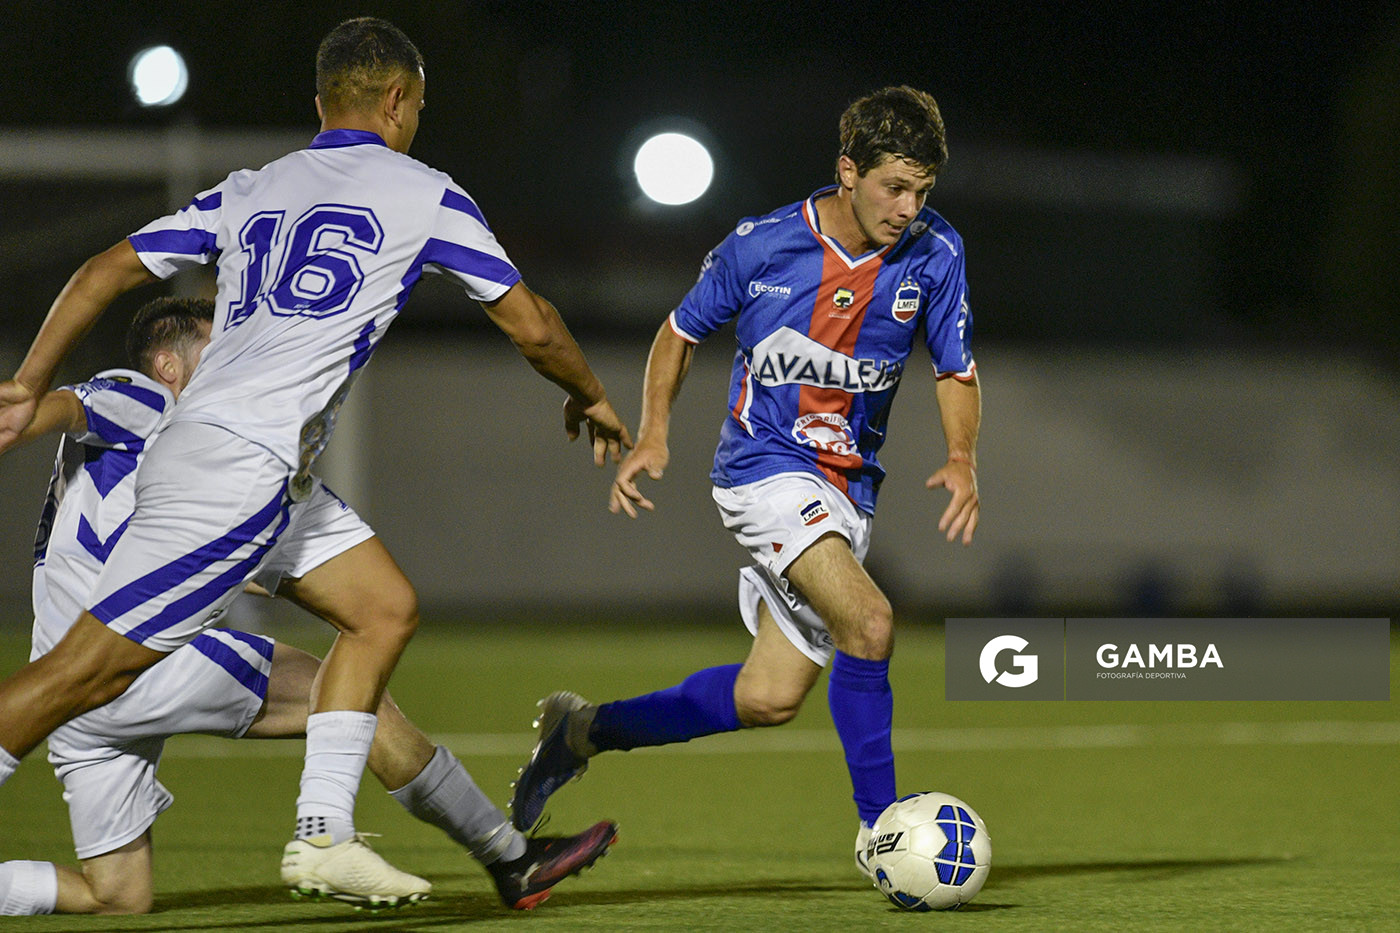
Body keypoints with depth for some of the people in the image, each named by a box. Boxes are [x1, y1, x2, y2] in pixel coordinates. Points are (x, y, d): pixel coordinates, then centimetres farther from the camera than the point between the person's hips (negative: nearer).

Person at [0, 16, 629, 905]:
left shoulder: (251, 190, 20)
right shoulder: (421, 193, 5)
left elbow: (105, 273, 17)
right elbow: (532, 326, 10)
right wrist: (590, 396, 28)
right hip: (242, 471, -8)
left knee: (384, 613, 15)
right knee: (87, 669, -10)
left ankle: (323, 830, 10)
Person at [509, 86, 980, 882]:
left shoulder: (936, 254, -6)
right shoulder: (761, 247, -12)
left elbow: (957, 372, 4)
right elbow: (682, 331, 5)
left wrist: (963, 460, -15)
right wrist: (654, 435, -6)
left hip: (850, 486, 5)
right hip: (766, 466, -5)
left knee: (768, 699, 4)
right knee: (869, 623, -27)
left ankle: (585, 730, 24)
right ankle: (879, 830, -16)